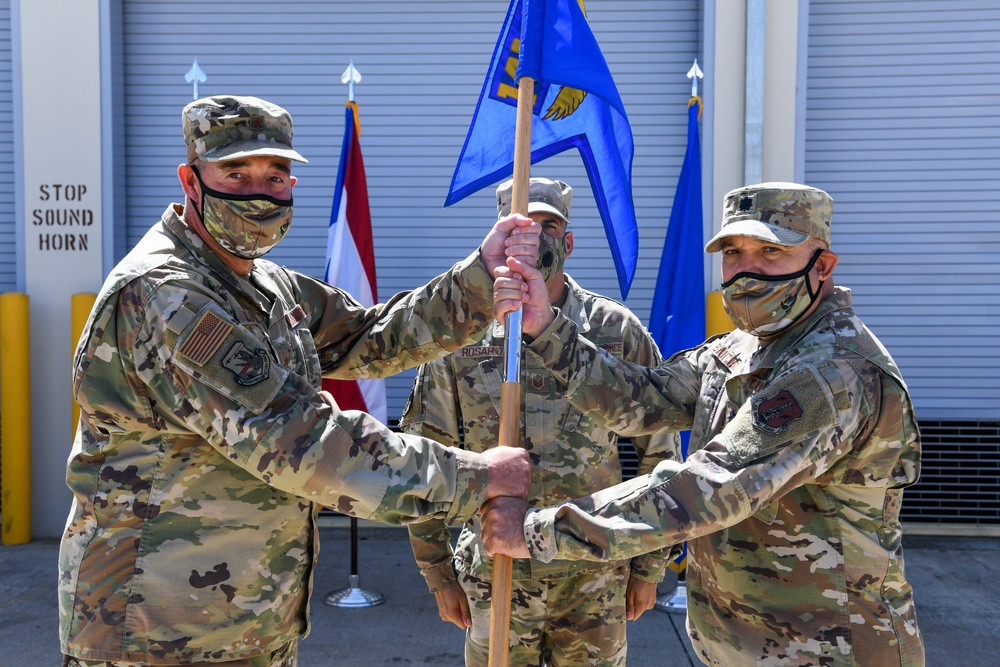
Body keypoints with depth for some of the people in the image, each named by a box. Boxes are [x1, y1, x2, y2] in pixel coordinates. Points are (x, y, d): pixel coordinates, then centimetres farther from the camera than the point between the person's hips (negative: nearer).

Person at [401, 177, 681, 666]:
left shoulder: (618, 331, -2)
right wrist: (438, 574, 3)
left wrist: (650, 566, 4)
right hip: (494, 574, 0)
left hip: (597, 574, 1)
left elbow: (659, 452, 3)